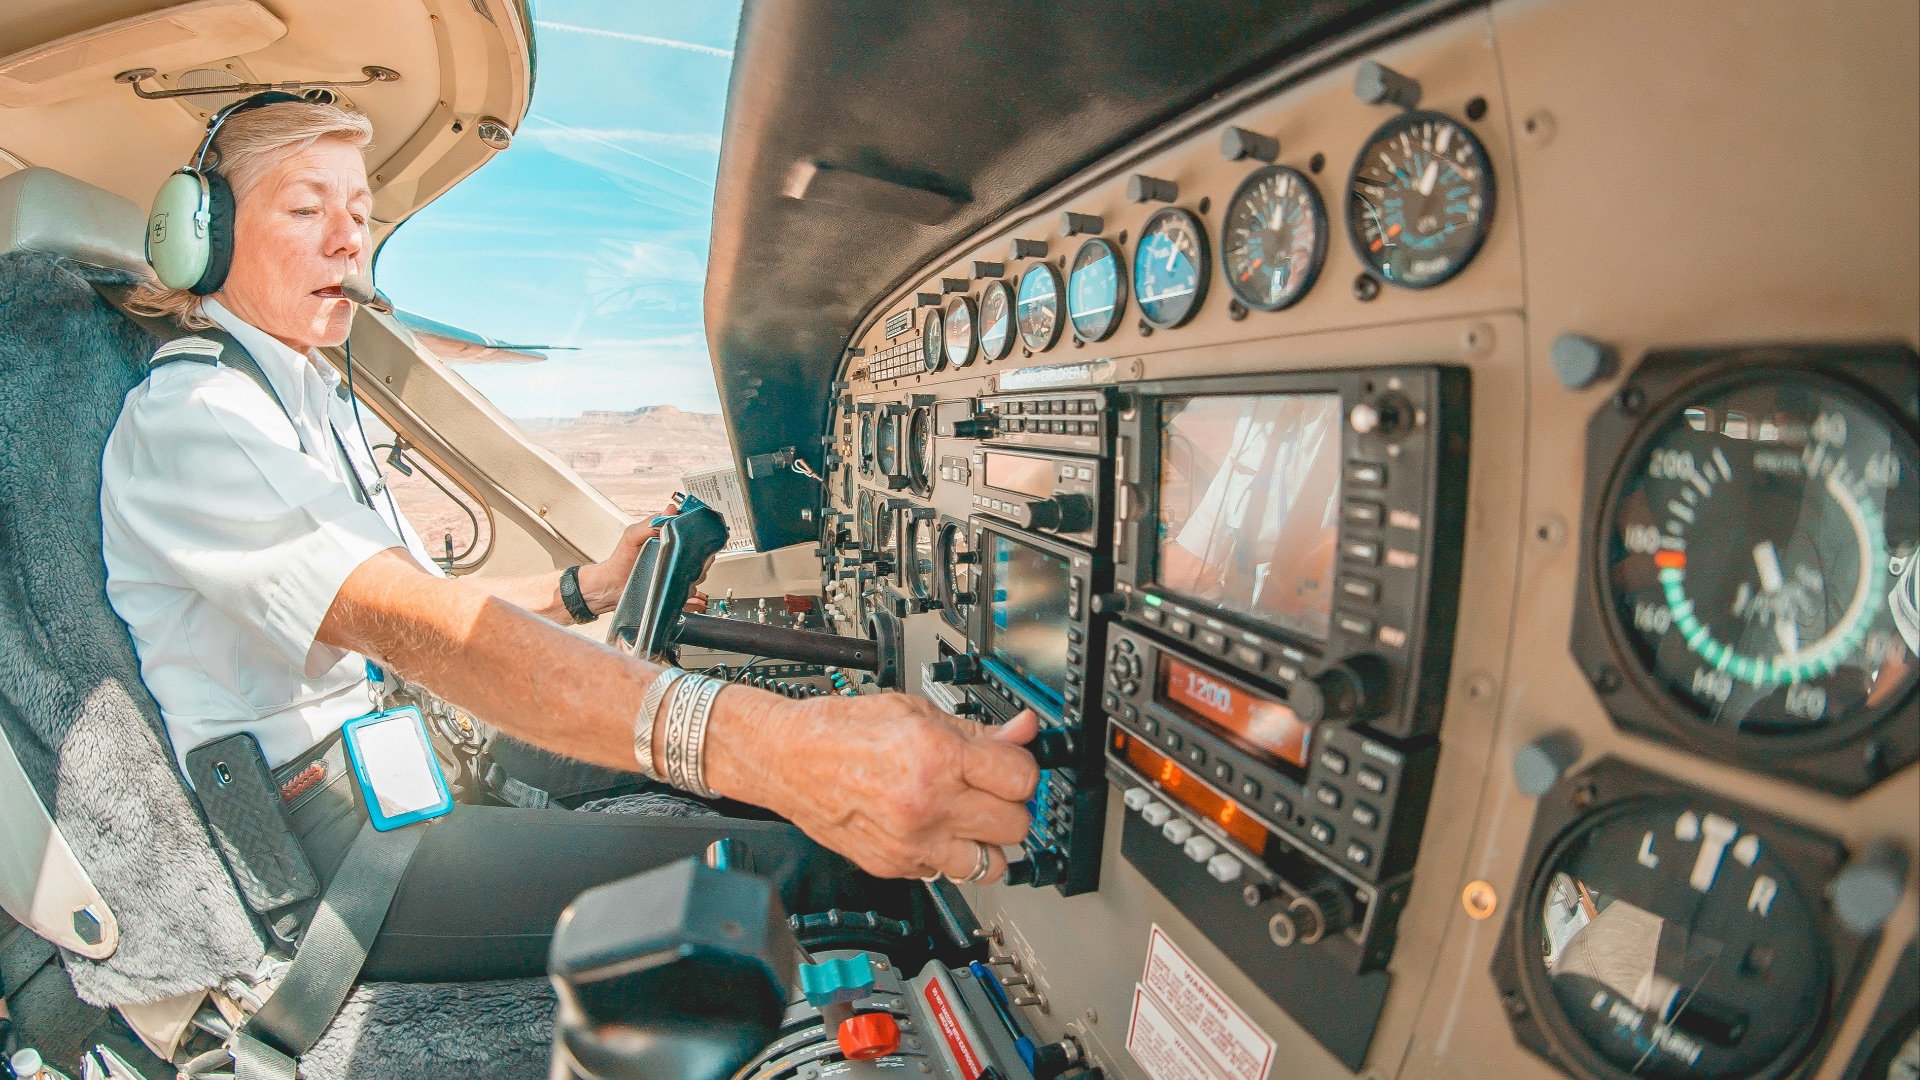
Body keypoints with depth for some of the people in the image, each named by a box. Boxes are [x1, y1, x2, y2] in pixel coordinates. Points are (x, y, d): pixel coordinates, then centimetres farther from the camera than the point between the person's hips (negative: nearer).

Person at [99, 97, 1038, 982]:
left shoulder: (312, 401, 16)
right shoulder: (186, 416, -17)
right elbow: (404, 622, -36)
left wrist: (586, 589, 2)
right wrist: (757, 745, -49)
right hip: (304, 843, -9)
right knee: (775, 859, -27)